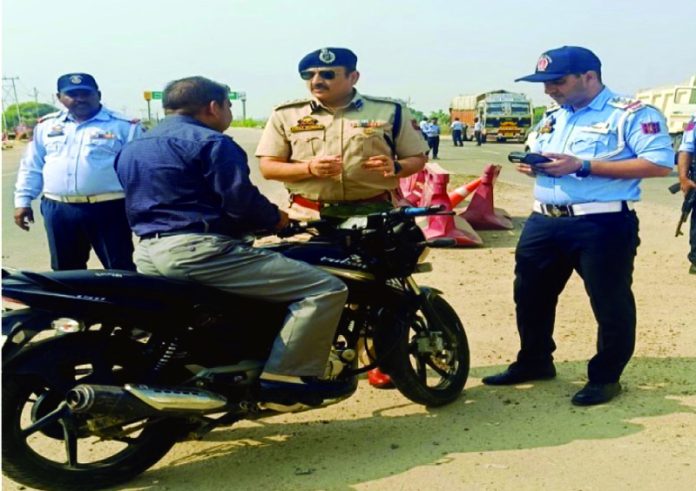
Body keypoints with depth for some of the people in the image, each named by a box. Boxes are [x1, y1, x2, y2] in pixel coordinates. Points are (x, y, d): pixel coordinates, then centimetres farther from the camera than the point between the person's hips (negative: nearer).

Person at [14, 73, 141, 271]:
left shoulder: (125, 126, -2)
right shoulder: (46, 126, 12)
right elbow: (31, 167, 17)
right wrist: (23, 200, 11)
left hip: (108, 208, -4)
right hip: (59, 210, 4)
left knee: (120, 269, 0)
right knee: (65, 270, 13)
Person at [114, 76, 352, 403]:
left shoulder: (131, 149, 21)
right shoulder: (210, 142, -6)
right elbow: (242, 200, -15)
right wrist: (276, 219, 5)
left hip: (147, 253, 10)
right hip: (200, 250, -9)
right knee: (326, 289, -11)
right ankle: (289, 373, -17)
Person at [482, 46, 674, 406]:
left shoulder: (631, 113, -9)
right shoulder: (553, 118, 16)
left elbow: (660, 163, -19)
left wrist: (583, 166, -23)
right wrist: (533, 166, 0)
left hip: (603, 226, -7)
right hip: (545, 222, 7)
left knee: (610, 304, 4)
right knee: (530, 295, 14)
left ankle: (605, 377, 20)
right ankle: (534, 362, 31)